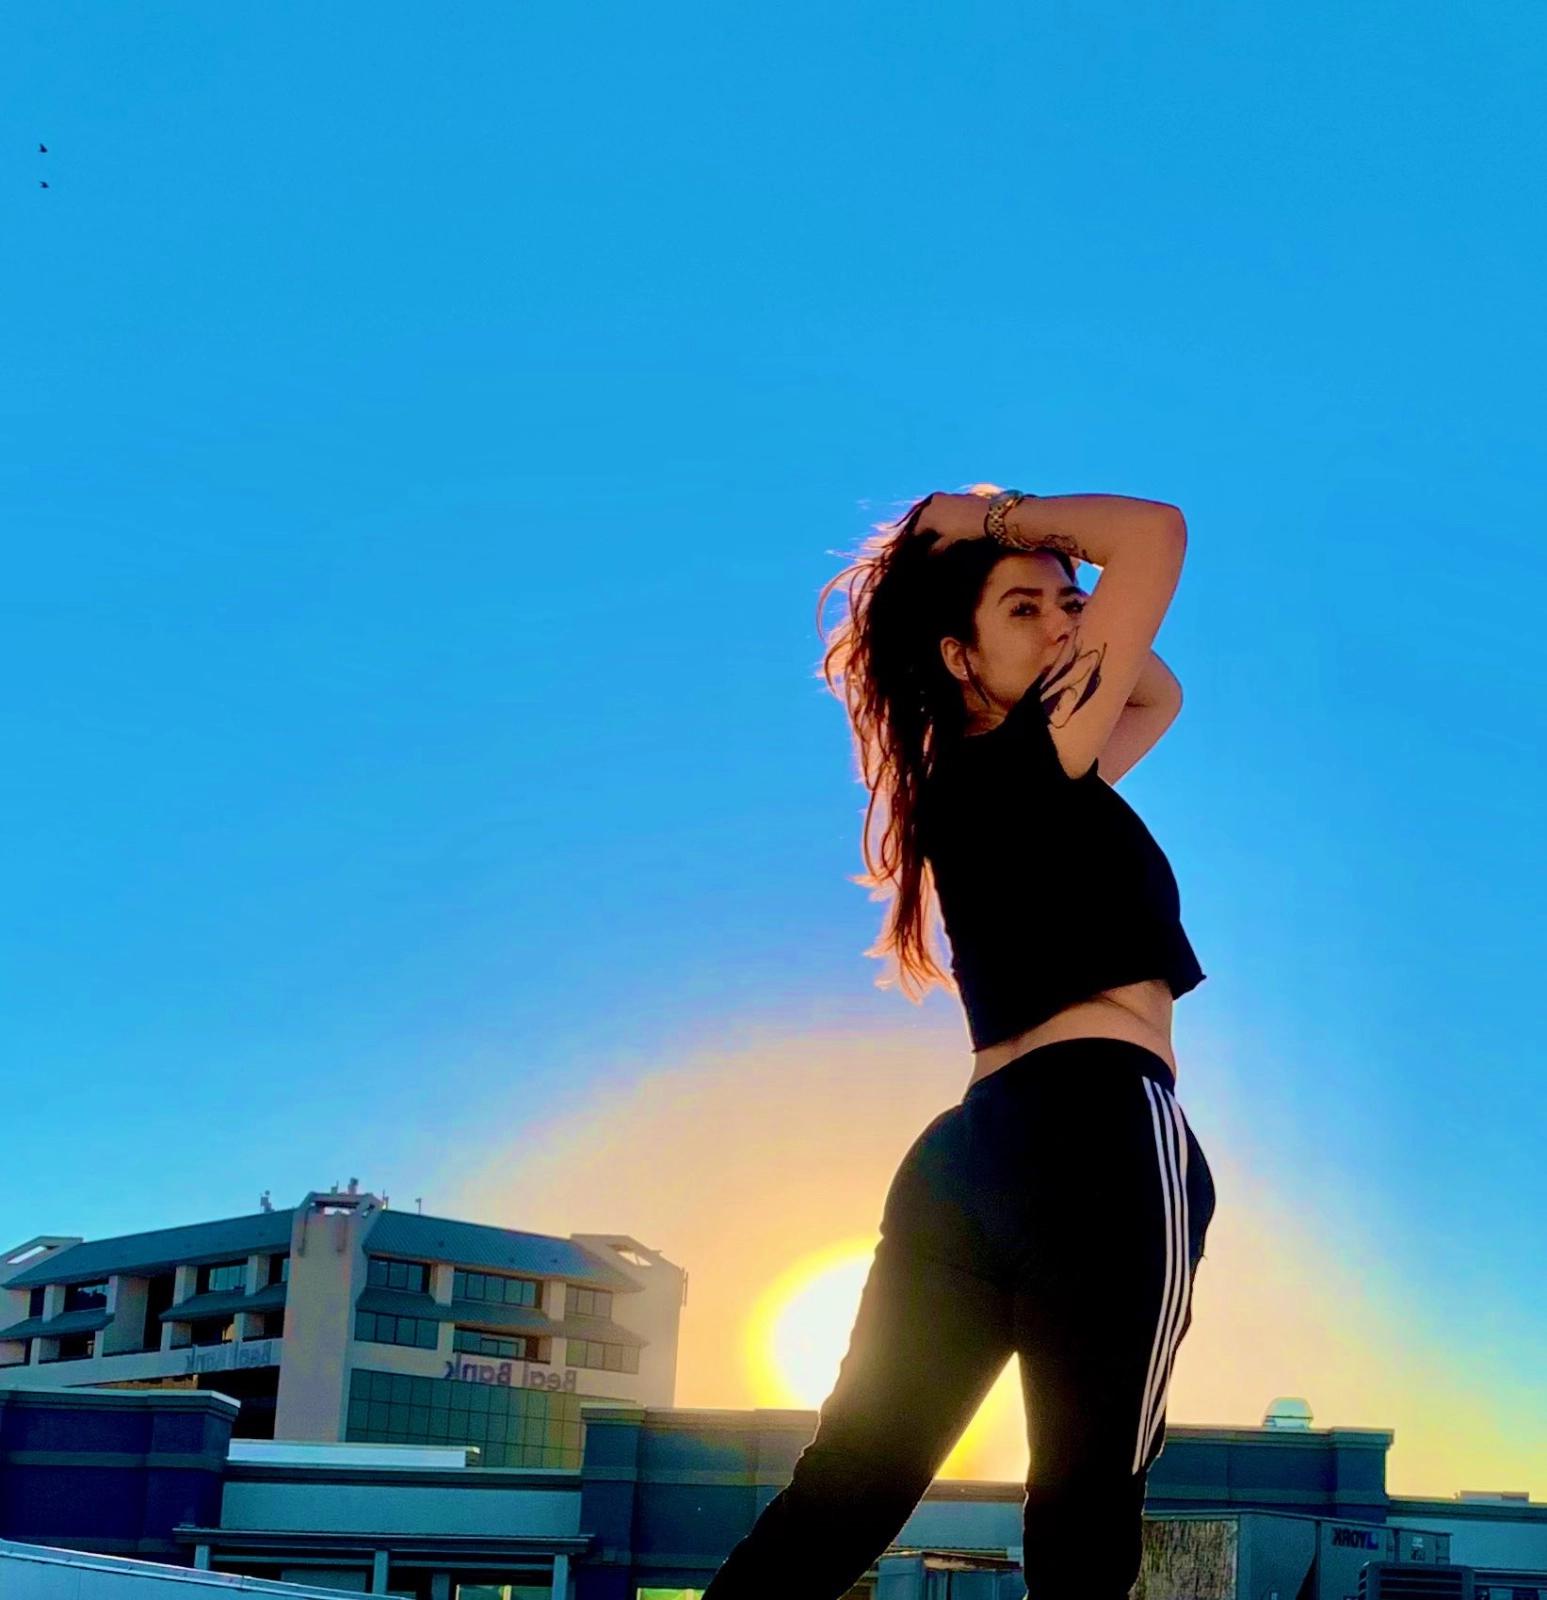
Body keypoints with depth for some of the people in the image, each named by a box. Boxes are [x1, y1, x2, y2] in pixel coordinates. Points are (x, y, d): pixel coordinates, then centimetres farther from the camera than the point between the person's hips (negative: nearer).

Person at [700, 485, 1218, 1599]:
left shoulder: (985, 787, 22)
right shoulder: (1024, 756, 0)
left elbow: (1160, 693, 36)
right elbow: (1160, 533, -3)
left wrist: (1044, 577, 27)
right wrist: (995, 520, 8)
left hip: (967, 1157, 9)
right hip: (1104, 1131, -9)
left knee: (849, 1490, 3)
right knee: (1088, 1497, -6)